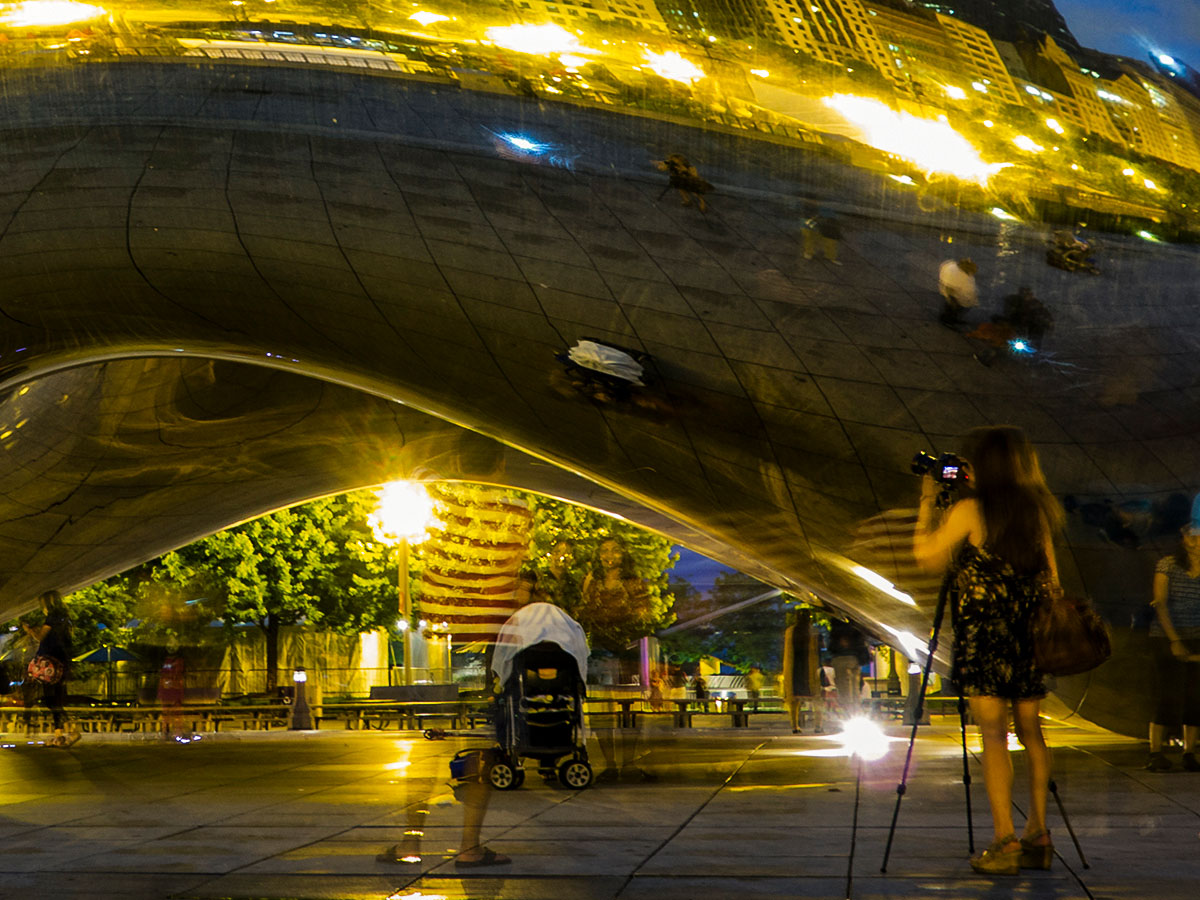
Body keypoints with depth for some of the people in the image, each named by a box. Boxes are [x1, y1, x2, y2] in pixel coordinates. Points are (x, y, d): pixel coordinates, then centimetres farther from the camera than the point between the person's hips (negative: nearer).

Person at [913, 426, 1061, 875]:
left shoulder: (970, 510, -6)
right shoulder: (1037, 511, 9)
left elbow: (926, 554, 1)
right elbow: (1051, 579, 10)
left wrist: (927, 500, 10)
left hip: (982, 635, -5)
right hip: (1028, 635, 5)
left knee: (993, 735, -6)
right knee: (1031, 732, 10)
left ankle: (1005, 841, -10)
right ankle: (1037, 837, 12)